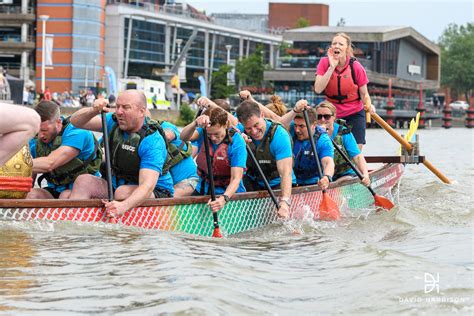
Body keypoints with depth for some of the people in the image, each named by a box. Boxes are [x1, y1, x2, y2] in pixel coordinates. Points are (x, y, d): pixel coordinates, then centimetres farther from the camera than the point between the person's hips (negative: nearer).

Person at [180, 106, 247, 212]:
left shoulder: (237, 143, -16)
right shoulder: (202, 132, -5)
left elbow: (236, 178, -21)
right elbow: (184, 137, -27)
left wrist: (224, 198, -39)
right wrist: (196, 123, -47)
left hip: (229, 193, -3)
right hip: (202, 191, 3)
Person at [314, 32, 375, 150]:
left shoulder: (356, 67, -10)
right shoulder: (324, 63, -7)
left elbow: (364, 93, -2)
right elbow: (318, 89, -20)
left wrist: (368, 105, -25)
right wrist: (332, 67, -22)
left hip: (354, 114, -1)